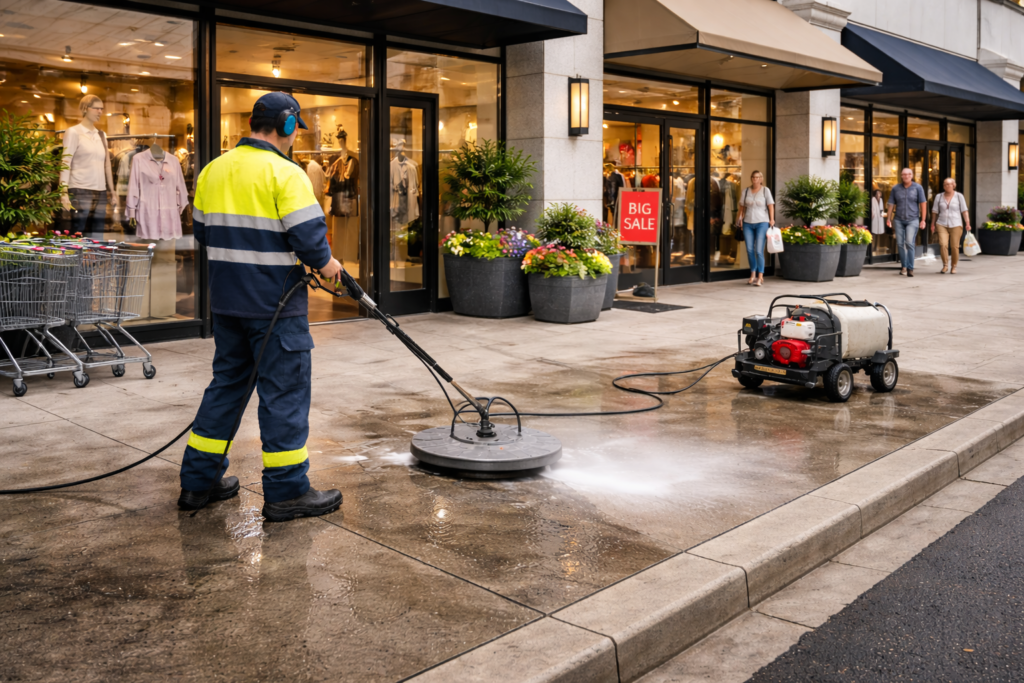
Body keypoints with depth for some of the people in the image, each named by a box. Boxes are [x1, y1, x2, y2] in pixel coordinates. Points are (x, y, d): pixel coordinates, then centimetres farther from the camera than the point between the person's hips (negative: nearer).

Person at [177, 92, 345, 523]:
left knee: (226, 383, 17)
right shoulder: (285, 174, -13)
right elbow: (308, 236, -19)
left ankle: (198, 481, 23)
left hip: (226, 301, 8)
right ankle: (286, 491, 7)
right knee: (284, 392, 0)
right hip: (275, 304, -7)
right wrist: (325, 263, -1)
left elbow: (202, 231, 16)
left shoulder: (213, 170, 10)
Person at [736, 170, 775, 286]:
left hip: (761, 223, -4)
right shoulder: (746, 191, 12)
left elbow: (770, 206, -2)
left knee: (759, 251, -9)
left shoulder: (765, 190, 2)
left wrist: (772, 219, -11)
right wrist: (740, 216, 0)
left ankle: (760, 277, -5)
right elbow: (742, 206, 15)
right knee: (749, 250, 4)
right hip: (748, 223, 4)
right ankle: (753, 274, 17)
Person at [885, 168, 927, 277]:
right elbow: (891, 204, 9)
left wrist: (923, 220, -2)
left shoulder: (918, 188, 1)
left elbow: (923, 204, 2)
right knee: (900, 244, 4)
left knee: (909, 243, -14)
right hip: (898, 220, 3)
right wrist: (888, 219, 3)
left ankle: (910, 268, -10)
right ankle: (903, 266, 17)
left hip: (912, 220, -3)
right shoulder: (895, 188, 6)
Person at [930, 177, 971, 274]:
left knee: (954, 247, -1)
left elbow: (964, 211, -3)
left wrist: (967, 224, -9)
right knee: (943, 245, -15)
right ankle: (945, 266, -3)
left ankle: (954, 266, 16)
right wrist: (933, 224, 10)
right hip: (942, 225, 1)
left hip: (956, 225, -1)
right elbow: (935, 211, 10)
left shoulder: (959, 196, -1)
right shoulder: (939, 196, 4)